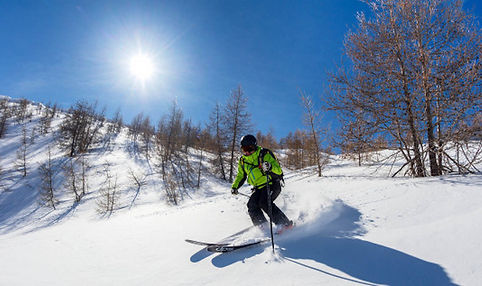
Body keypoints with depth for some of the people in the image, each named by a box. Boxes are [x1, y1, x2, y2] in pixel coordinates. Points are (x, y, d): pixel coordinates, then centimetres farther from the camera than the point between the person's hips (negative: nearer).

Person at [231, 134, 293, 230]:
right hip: (258, 188, 6)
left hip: (272, 184, -6)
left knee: (264, 202, -27)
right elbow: (241, 176, 21)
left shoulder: (264, 154, -11)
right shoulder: (243, 161, 6)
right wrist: (235, 187, 4)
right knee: (252, 205, -14)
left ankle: (285, 223, -18)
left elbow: (279, 171, -17)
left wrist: (270, 167, -39)